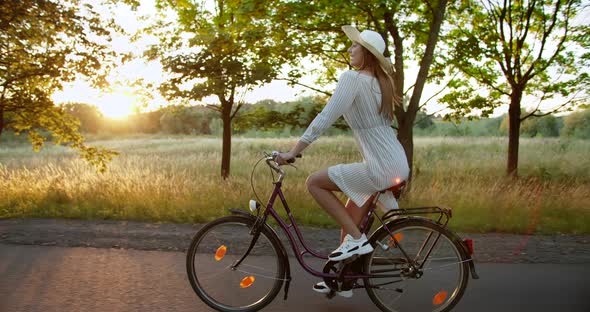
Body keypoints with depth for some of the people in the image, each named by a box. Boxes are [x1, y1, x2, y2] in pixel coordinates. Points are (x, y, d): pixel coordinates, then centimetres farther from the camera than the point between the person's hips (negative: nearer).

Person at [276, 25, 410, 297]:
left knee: (314, 182, -1)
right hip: (398, 165, 9)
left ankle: (356, 239, 2)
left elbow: (325, 117, -18)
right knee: (349, 217, 18)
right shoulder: (380, 81, 16)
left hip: (380, 168, -9)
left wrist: (293, 151, -15)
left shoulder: (352, 77, -12)